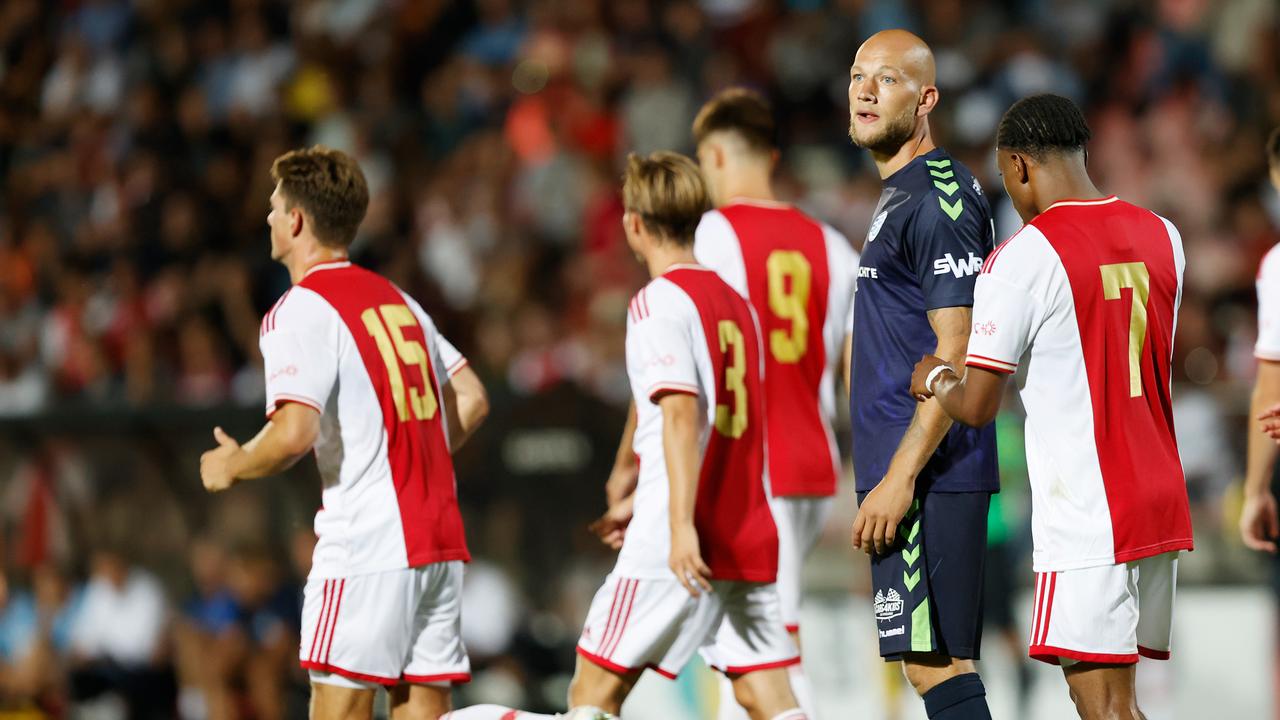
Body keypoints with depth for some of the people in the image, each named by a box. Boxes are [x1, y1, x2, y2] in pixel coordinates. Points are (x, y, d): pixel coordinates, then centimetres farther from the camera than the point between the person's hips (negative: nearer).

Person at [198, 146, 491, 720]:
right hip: (440, 539, 8)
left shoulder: (299, 311, -9)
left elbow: (294, 433, -20)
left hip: (367, 543, -8)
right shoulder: (396, 299, 17)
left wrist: (231, 467, -2)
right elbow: (471, 400, 19)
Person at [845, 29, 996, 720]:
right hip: (904, 473, 10)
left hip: (921, 478, -10)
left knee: (934, 660, -12)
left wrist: (898, 479, -21)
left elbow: (956, 356, -18)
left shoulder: (938, 197, -12)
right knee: (942, 661, 10)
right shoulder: (900, 195, 19)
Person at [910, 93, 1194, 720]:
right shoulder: (1161, 236, 10)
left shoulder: (1023, 257, -11)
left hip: (1085, 520, -8)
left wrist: (936, 381, 13)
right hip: (1161, 503, 8)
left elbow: (977, 408, -9)